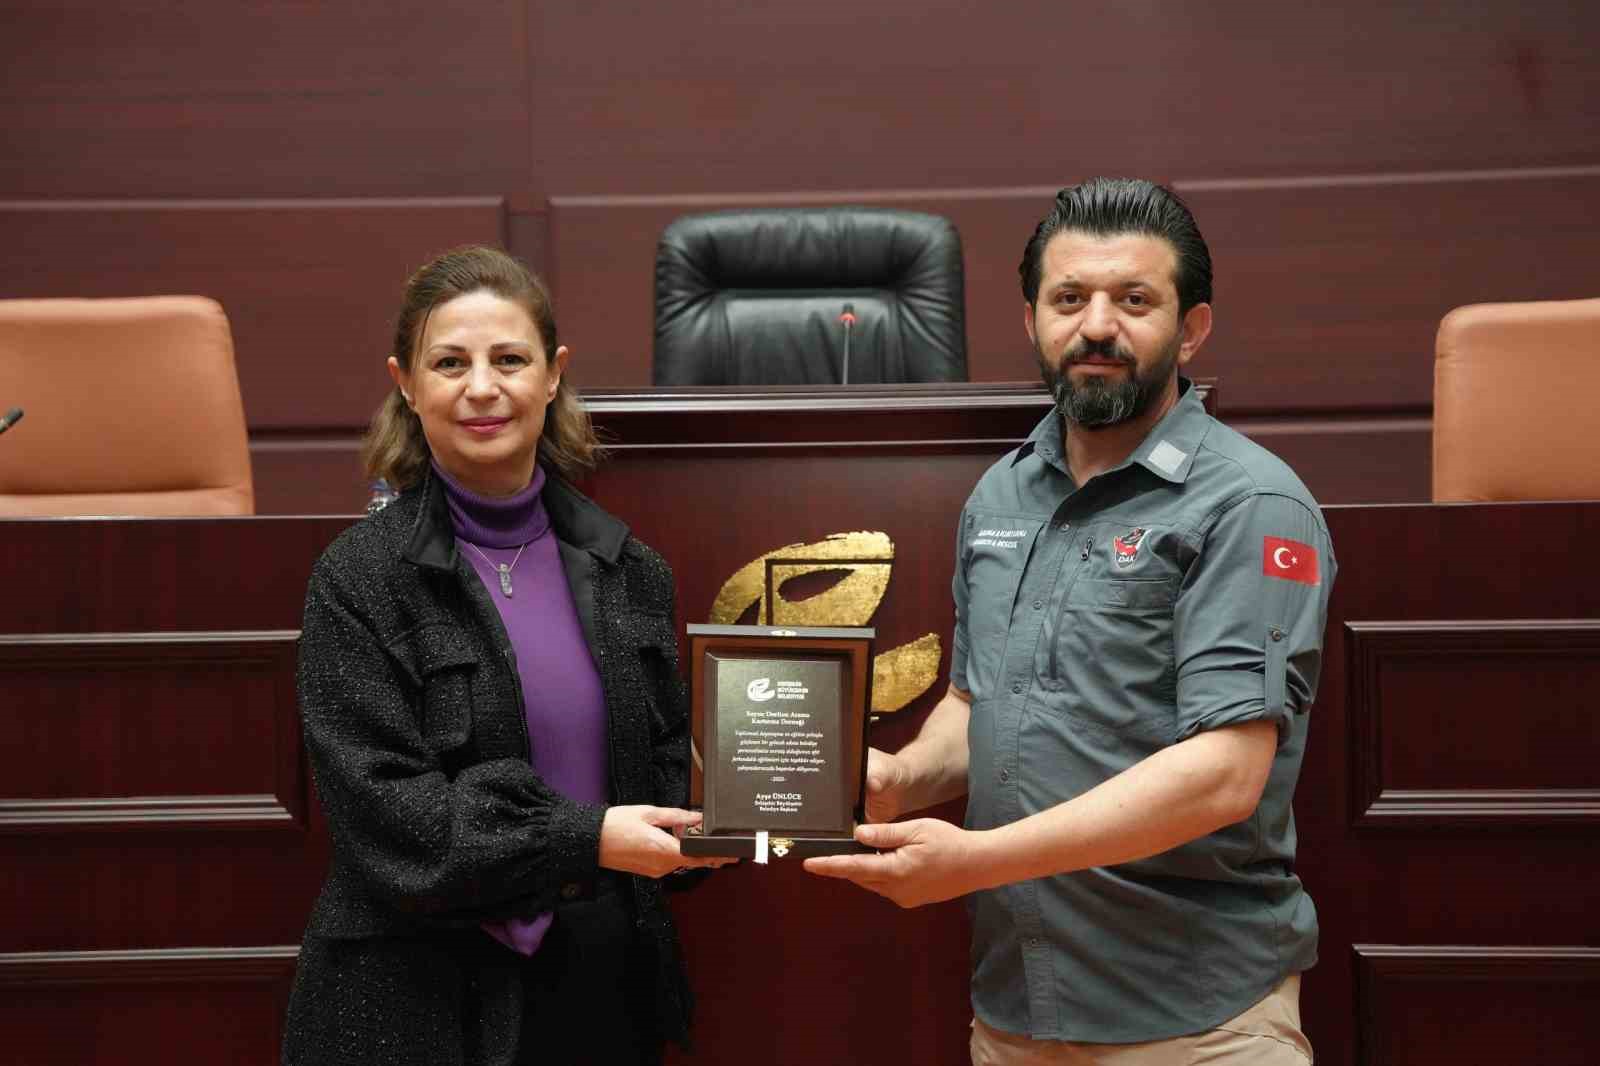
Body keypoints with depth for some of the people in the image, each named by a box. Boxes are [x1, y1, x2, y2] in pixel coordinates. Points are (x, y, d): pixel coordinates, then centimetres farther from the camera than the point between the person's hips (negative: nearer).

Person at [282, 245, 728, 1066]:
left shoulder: (629, 571, 4)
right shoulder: (359, 579, -9)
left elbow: (667, 760, 10)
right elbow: (383, 810, -15)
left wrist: (709, 825, -12)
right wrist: (584, 839, -23)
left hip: (604, 973, 4)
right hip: (420, 997, -4)